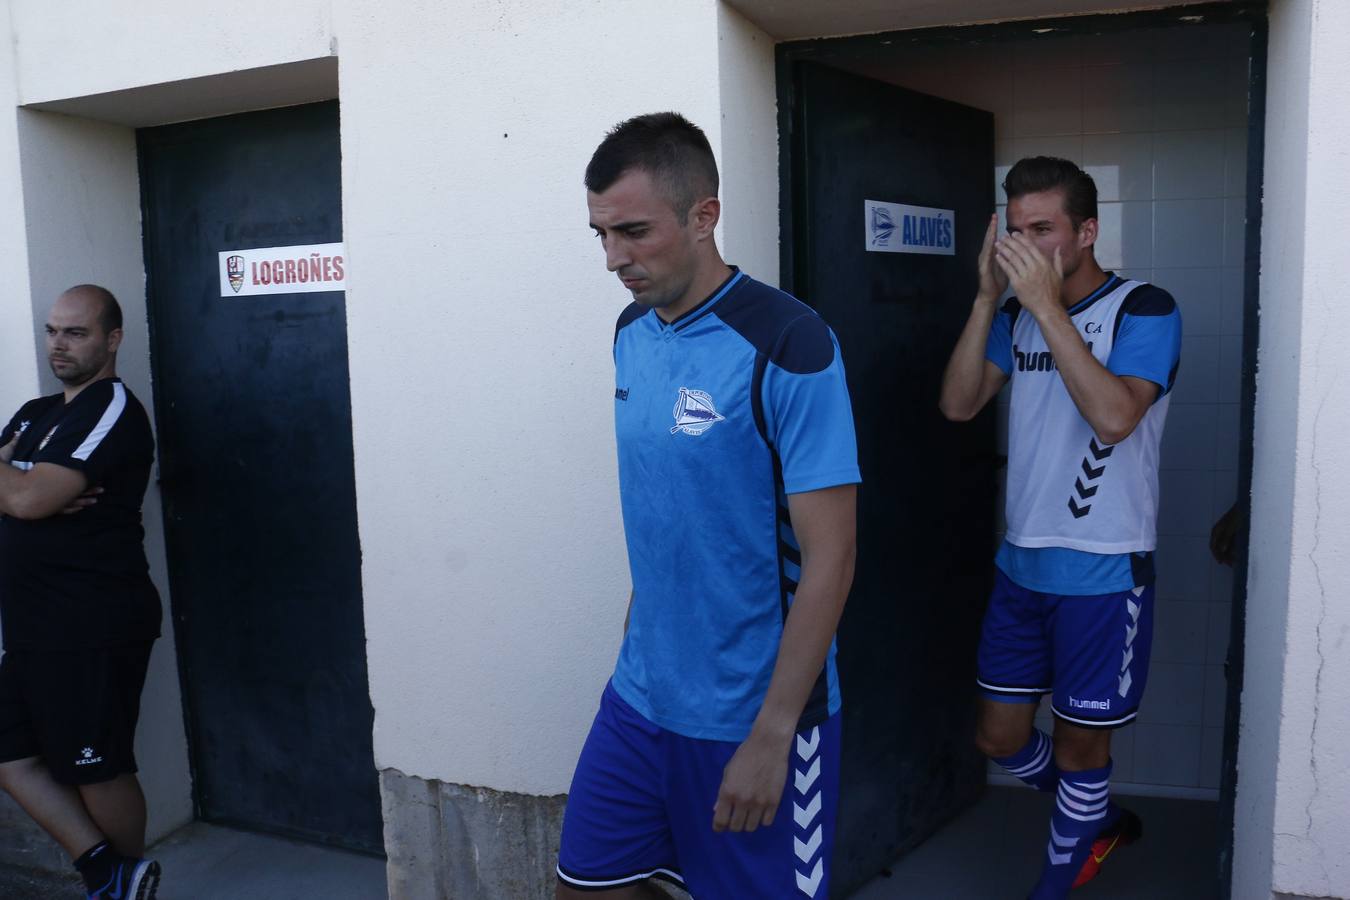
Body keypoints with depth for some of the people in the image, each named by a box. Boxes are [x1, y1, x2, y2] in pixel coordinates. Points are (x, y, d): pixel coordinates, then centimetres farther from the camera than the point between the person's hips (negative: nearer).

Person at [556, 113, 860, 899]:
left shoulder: (787, 347, -18)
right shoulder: (632, 332, 2)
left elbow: (829, 560, -18)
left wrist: (770, 736, -17)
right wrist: (638, 642, 13)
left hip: (755, 711, -6)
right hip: (640, 695, 6)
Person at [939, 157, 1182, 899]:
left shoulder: (1144, 310, -10)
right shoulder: (1017, 315, 6)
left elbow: (1113, 417, -27)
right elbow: (958, 404, -5)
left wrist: (1047, 307, -26)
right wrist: (988, 297, -12)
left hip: (1103, 574, -5)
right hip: (1021, 565, 6)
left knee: (1080, 744, 10)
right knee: (1001, 737, 14)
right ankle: (1101, 823, 42)